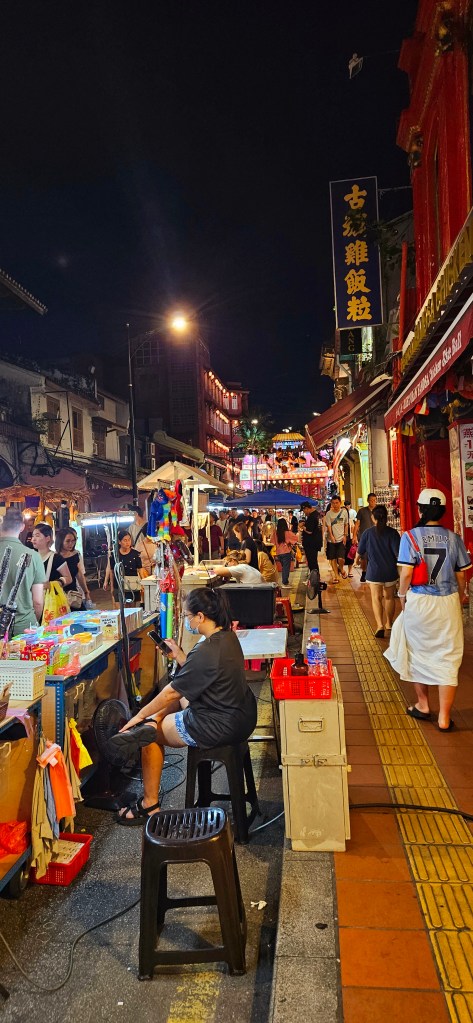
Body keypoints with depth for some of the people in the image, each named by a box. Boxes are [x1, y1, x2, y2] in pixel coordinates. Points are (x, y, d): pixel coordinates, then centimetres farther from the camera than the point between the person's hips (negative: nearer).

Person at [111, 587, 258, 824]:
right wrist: (179, 655, 8)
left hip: (221, 726, -9)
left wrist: (140, 716, -5)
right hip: (242, 714, 9)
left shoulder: (206, 652, -27)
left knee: (150, 733, 8)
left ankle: (149, 806, 18)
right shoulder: (227, 636, 0)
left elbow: (172, 692, -17)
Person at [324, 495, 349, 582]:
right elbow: (328, 526, -6)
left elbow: (346, 525, 10)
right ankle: (336, 575, 16)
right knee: (333, 558, 5)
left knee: (341, 558, -11)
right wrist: (332, 536, -18)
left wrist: (345, 535, 2)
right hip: (331, 540, 0)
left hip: (341, 539, 0)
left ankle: (341, 569, 20)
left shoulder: (344, 512, 2)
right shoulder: (329, 514, -3)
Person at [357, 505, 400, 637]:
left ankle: (380, 625, -18)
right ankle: (389, 624, 31)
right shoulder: (392, 532, -8)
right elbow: (398, 552, -12)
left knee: (376, 598, -1)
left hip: (374, 571, -2)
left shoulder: (368, 533, -7)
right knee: (389, 597, 18)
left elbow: (360, 552, 1)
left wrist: (362, 556, 23)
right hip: (391, 571, 2)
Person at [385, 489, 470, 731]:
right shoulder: (454, 538, -2)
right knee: (447, 659, 7)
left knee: (419, 654, 17)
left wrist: (402, 597, 3)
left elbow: (406, 573, -13)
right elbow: (461, 575, 3)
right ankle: (444, 718, 10)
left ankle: (422, 705, 32)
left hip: (419, 602, -1)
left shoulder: (410, 536, -9)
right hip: (448, 603, 1)